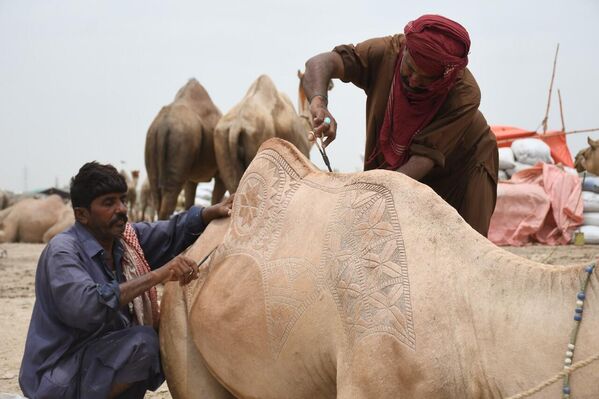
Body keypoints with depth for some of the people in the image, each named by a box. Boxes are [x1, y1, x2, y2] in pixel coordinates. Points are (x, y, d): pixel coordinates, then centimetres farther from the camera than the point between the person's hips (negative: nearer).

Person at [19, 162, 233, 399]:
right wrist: (157, 276, -36)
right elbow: (84, 307, -35)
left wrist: (214, 212, -18)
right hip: (59, 379, -8)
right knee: (142, 341, -27)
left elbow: (174, 230, 3)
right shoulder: (62, 252, -19)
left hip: (106, 359, 9)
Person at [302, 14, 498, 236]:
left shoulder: (465, 94, -34)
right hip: (395, 163, 2)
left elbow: (425, 157, -37)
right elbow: (320, 63, -35)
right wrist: (319, 101, -57)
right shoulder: (386, 53, -27)